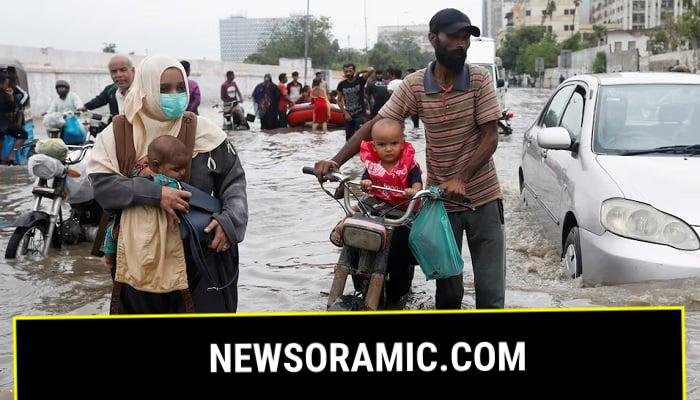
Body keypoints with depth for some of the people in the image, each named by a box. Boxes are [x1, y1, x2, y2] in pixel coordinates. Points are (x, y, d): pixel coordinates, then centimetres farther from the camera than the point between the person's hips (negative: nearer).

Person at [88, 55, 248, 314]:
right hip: (140, 256, 0)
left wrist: (230, 220, -15)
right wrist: (154, 193, -22)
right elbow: (101, 183, -10)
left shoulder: (203, 131, -1)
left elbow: (233, 180, 3)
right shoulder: (118, 134, 0)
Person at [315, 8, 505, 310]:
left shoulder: (479, 79, -8)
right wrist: (335, 162, -14)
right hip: (440, 200, 1)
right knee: (447, 291, 10)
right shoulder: (414, 85, -4)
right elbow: (374, 126, -2)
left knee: (491, 292, -1)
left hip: (482, 198, -1)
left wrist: (460, 178, -25)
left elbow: (490, 138, -11)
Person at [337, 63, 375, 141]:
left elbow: (371, 70, -21)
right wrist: (345, 113, -3)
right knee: (349, 137, 13)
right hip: (348, 115, 4)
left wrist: (359, 72, -10)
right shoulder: (342, 85, 1)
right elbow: (339, 101, 7)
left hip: (359, 114, -4)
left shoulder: (360, 81, -7)